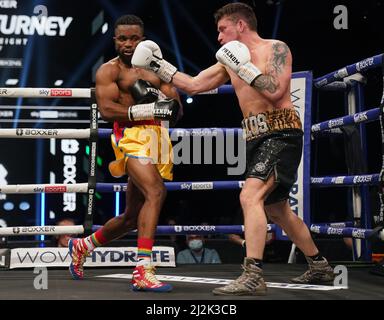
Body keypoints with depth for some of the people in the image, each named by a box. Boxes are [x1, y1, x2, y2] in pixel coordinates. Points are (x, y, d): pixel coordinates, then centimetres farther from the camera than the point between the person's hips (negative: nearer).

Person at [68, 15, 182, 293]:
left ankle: (83, 246, 39)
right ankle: (143, 271, -33)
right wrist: (150, 110, -17)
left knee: (132, 216, 15)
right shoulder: (109, 70, 3)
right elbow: (107, 110, -11)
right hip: (132, 137, -7)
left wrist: (155, 95, -6)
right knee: (156, 193, -30)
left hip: (158, 139, 7)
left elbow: (176, 110, 14)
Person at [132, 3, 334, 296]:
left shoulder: (276, 49, -5)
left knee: (250, 196, -25)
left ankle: (253, 276, -30)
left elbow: (276, 91, -19)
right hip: (256, 139, 9)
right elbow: (193, 85, 16)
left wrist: (243, 66, -17)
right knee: (276, 208, 18)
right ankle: (319, 267, 34)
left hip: (280, 133, -9)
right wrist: (160, 67, 11)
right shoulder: (230, 62, 15)